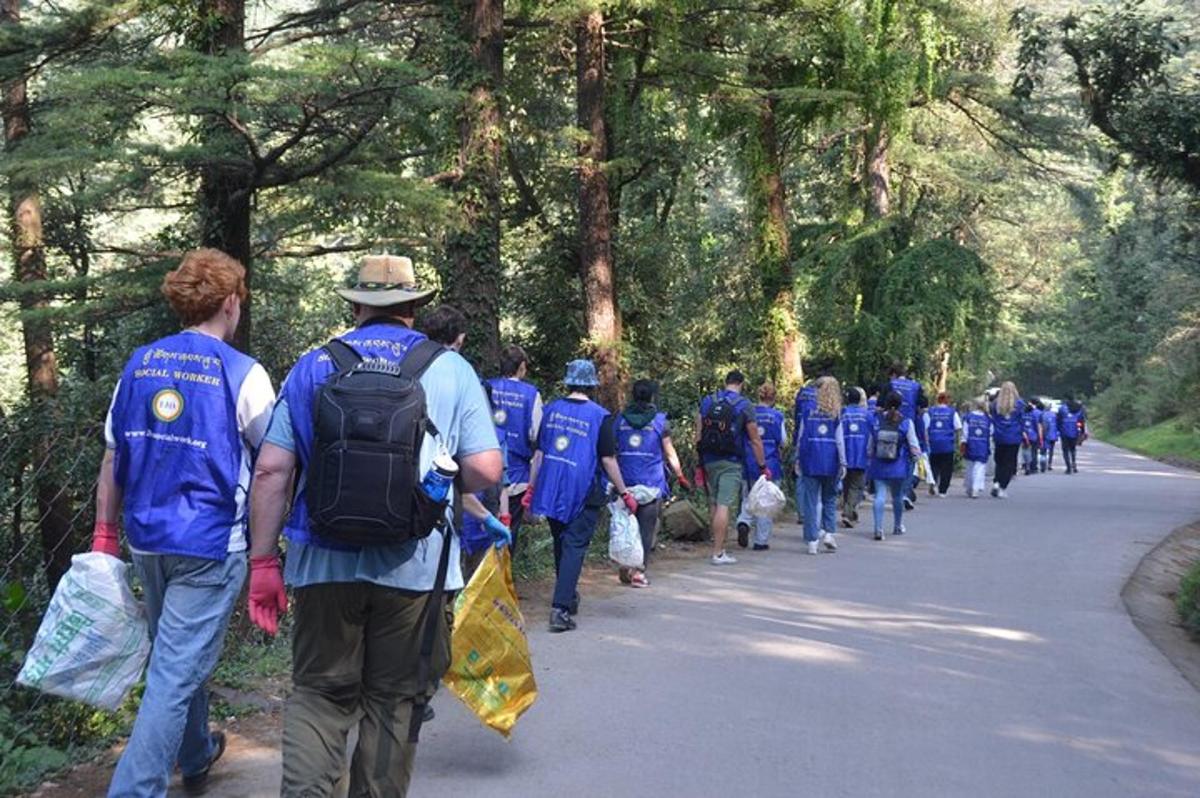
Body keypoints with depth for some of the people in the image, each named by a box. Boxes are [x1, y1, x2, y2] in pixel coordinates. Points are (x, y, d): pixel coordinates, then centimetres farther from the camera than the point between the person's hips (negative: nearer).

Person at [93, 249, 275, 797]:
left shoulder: (140, 364, 4)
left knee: (177, 656, 24)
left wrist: (105, 534, 13)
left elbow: (112, 459, 7)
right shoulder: (242, 374, -11)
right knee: (177, 673, -4)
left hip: (147, 541, 6)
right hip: (210, 544, -6)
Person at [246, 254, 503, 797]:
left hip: (324, 563, 1)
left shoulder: (312, 366, 6)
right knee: (394, 701, 13)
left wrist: (263, 561, 6)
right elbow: (485, 471, -4)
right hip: (413, 568, -1)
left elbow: (270, 472, 1)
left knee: (319, 694, 11)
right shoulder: (451, 370, 3)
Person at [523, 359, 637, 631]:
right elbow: (608, 460, -7)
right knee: (574, 547, -2)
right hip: (583, 493, -4)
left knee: (561, 545, 18)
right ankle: (560, 608, -12)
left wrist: (531, 488, 16)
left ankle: (569, 598, 34)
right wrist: (625, 494, 1)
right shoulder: (599, 416, -8)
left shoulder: (552, 410, 4)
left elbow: (539, 453, 8)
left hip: (551, 490, 4)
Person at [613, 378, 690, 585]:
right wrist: (680, 477, 11)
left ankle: (626, 567, 7)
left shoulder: (620, 420, 6)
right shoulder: (660, 421, -2)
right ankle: (639, 570, 1)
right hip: (651, 483, -3)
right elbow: (670, 453, 1)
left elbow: (612, 452, 9)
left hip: (626, 481, 3)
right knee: (646, 527, 3)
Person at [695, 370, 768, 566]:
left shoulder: (707, 401, 7)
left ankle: (718, 547, 22)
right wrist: (763, 466, 4)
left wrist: (701, 463, 14)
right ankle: (718, 553, -7)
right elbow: (755, 440, -4)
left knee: (714, 505, 14)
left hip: (709, 461, 5)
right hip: (730, 463, -5)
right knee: (724, 506, -6)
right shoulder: (743, 405, -5)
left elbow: (698, 435, 7)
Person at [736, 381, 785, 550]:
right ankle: (761, 541, 8)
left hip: (748, 463, 2)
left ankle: (744, 522, -13)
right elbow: (782, 441, 0)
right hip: (770, 463, -2)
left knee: (748, 498, 15)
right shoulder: (777, 416, -5)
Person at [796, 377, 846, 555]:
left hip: (811, 462, 0)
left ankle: (812, 540, 1)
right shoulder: (836, 415, -2)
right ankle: (829, 532, 4)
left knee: (811, 501, 3)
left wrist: (798, 460, 8)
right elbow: (840, 440, -2)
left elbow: (801, 437, 1)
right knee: (830, 499, 16)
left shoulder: (809, 412, -1)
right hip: (830, 462, 0)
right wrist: (843, 463, 3)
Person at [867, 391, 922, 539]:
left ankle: (878, 528, -13)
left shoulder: (877, 421, -3)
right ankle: (898, 526, 29)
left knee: (880, 496, -1)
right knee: (897, 497, 15)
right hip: (899, 467, 0)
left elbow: (870, 444, 4)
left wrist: (870, 458, 16)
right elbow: (913, 445, -2)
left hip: (879, 466, 0)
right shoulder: (906, 423, -8)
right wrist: (917, 457, 14)